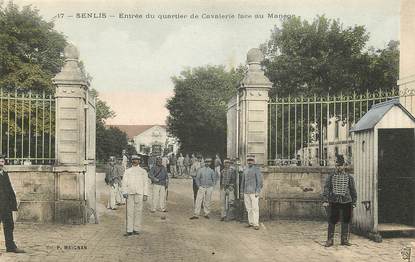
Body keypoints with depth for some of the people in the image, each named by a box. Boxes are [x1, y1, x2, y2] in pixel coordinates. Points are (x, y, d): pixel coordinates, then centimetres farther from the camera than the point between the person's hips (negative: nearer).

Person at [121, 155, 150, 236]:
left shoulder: (143, 171, 12)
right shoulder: (127, 171, 14)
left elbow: (146, 183, 8)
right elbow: (124, 182, 8)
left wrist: (145, 194, -1)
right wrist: (124, 192, -5)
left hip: (139, 193, -1)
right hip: (130, 193, 1)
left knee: (138, 211, -2)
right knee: (130, 211, -2)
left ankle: (136, 229, 4)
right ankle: (129, 230, -1)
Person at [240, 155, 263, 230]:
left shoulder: (256, 169, -4)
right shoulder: (245, 170, 13)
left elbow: (259, 181, -8)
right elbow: (243, 181, 18)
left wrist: (257, 192, -14)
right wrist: (242, 191, 13)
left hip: (254, 192, -6)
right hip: (246, 192, 6)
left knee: (255, 208, -6)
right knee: (249, 208, 9)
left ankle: (256, 224, -4)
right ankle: (250, 223, 17)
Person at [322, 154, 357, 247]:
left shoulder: (349, 177, 8)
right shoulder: (331, 177, 4)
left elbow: (353, 191, 10)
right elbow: (326, 188, 0)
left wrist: (353, 203, 5)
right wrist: (325, 200, -10)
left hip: (346, 202, 2)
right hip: (334, 202, -1)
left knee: (345, 221, 7)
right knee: (332, 221, -1)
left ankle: (344, 240, 18)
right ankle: (330, 240, 7)